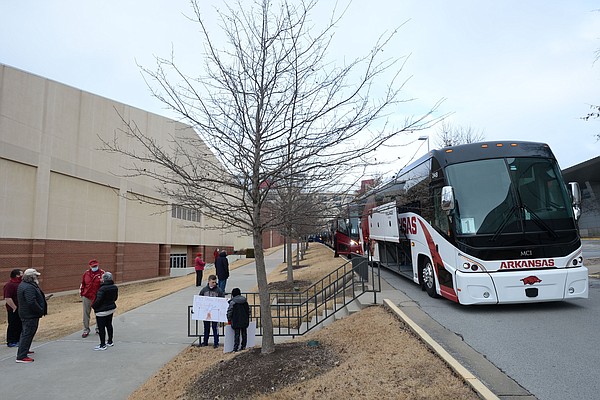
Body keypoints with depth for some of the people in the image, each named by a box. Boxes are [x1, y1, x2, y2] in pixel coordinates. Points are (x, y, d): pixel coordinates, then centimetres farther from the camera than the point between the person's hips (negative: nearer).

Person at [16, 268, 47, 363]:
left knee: (25, 333, 24)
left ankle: (24, 350, 39)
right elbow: (32, 302, -32)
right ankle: (21, 356, -4)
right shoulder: (29, 288, -25)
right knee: (28, 334, -7)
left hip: (25, 314, 11)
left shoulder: (23, 285, 10)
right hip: (31, 315, -11)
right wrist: (41, 311, -20)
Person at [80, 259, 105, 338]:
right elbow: (82, 284, 11)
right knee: (86, 314, 7)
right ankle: (86, 330, 19)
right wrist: (81, 294, 11)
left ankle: (98, 328, 26)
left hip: (98, 298, -2)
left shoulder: (102, 273, -6)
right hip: (87, 297, 2)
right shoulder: (86, 273, 1)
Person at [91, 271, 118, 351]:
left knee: (101, 328, 2)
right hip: (111, 308, 8)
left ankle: (102, 345, 8)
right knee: (109, 325, 19)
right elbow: (115, 298, 10)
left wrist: (93, 306, -4)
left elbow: (98, 300, -22)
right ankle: (110, 342, 29)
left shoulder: (102, 289, -25)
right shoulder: (115, 287, -1)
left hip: (102, 311, -8)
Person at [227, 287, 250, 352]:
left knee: (237, 334, -1)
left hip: (236, 321, -4)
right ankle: (243, 346, 18)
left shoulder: (232, 302, -8)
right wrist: (247, 319, 21)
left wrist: (229, 319, 4)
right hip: (244, 321, 5)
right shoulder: (245, 301, 8)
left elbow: (229, 311, -9)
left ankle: (235, 348, -2)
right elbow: (249, 310, 13)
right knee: (244, 333, 13)